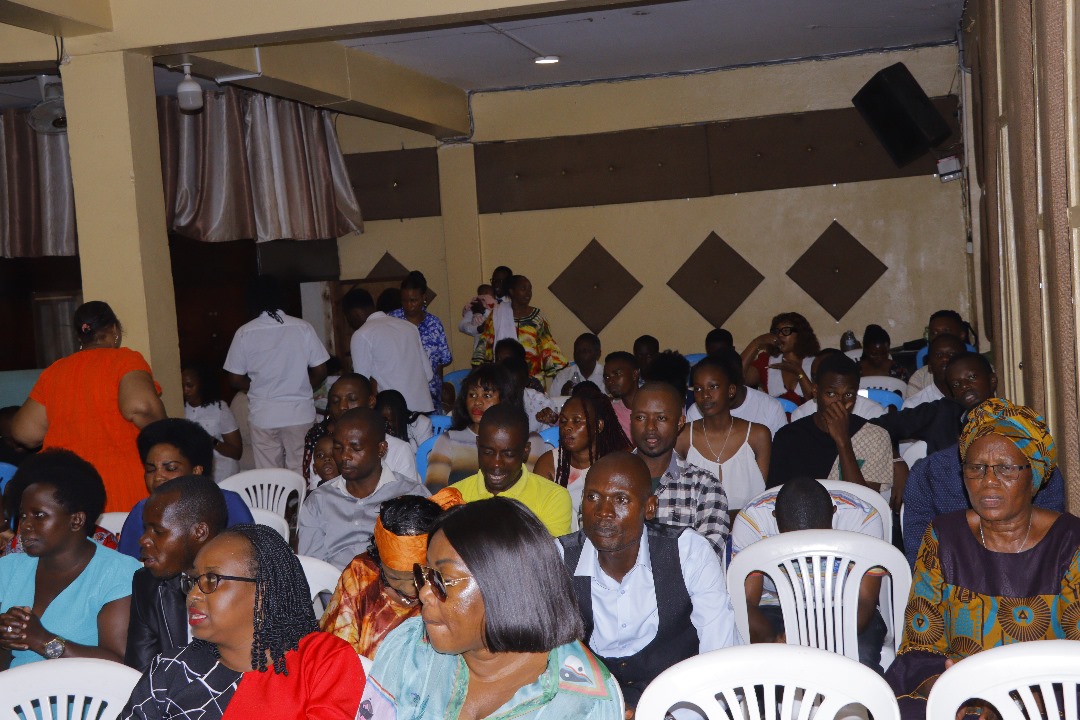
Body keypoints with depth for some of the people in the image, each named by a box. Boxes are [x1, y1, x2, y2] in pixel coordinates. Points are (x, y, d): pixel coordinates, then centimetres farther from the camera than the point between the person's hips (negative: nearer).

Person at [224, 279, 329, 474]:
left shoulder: (244, 333, -4)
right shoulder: (303, 327, -4)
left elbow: (235, 380, 1)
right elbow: (320, 371, -1)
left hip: (263, 415, 0)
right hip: (300, 413, 0)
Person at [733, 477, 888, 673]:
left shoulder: (864, 518, -20)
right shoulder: (751, 520, -20)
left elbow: (864, 601, -20)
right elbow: (745, 602, -19)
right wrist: (769, 640, -41)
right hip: (774, 610, 0)